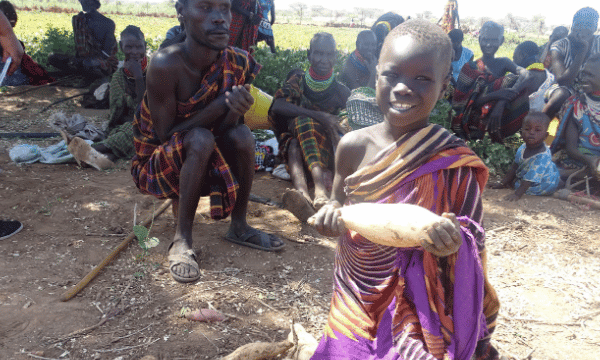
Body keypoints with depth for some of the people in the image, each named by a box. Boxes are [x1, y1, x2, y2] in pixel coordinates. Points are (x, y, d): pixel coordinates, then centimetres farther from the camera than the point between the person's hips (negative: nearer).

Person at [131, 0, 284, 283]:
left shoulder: (236, 64, -12)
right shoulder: (165, 65, -27)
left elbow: (226, 128, -10)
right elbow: (165, 134, -24)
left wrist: (236, 109, -34)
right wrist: (221, 104, -30)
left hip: (201, 163, 5)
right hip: (156, 164, -5)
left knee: (242, 135, -21)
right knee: (199, 139, -33)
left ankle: (239, 227, -3)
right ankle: (182, 240, -20)